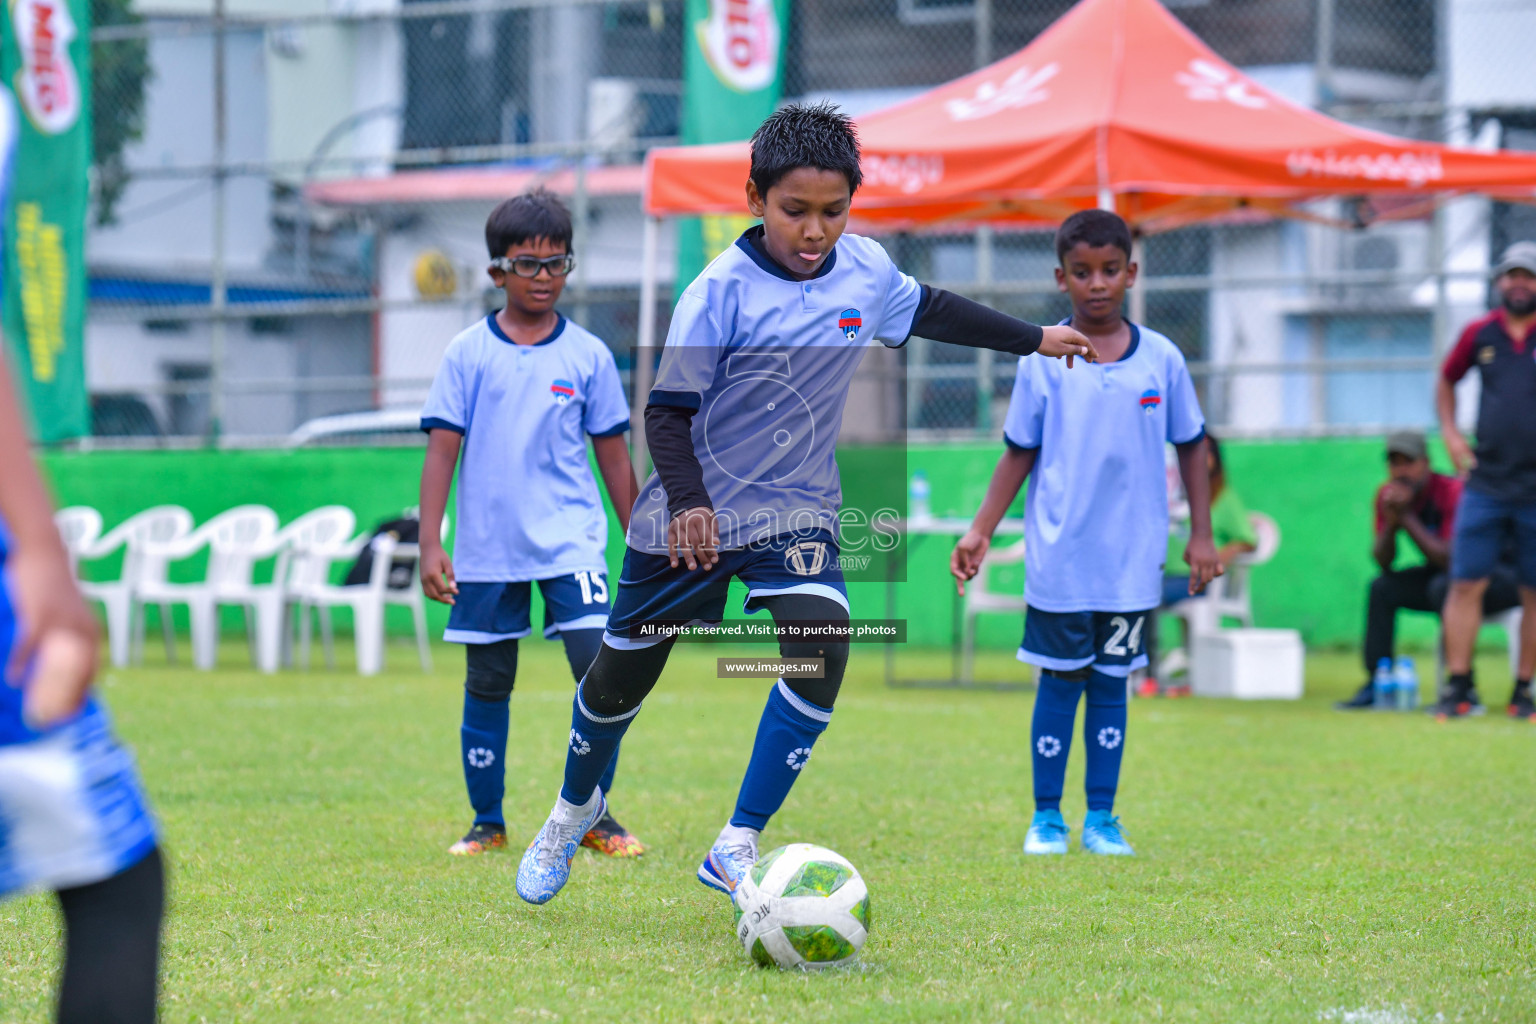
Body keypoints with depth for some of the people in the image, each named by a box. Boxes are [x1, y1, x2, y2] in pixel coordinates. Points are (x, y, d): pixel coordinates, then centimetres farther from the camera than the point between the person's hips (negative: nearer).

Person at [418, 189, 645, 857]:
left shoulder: (588, 356, 4)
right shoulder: (467, 353, 1)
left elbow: (612, 453, 11)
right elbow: (442, 450, 0)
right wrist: (430, 544, -8)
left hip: (571, 543, 0)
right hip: (486, 547, 0)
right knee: (486, 685, 7)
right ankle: (487, 823, 20)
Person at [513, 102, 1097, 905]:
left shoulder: (865, 269, -3)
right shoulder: (724, 289, -18)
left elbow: (927, 310, 19)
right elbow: (669, 409, -15)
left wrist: (1035, 340, 27)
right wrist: (686, 499, -31)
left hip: (795, 508, 3)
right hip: (690, 514, -3)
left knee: (822, 647, -23)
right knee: (621, 677, 8)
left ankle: (736, 848, -16)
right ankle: (574, 806, 41)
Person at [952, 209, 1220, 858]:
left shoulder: (1162, 359, 2)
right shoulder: (1042, 362, -2)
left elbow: (1191, 445, 10)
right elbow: (1020, 454, 3)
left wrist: (1201, 535, 7)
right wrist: (980, 531, -2)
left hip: (1133, 561, 1)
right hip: (1059, 560, -1)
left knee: (1110, 683, 7)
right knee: (1060, 682, 4)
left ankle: (1101, 818, 15)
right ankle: (1046, 817, 13)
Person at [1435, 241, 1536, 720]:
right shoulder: (1479, 334, 7)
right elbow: (1446, 380, 24)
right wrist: (1450, 433, 10)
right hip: (1484, 482, 2)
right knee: (1466, 584, -5)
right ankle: (1459, 687, -2)